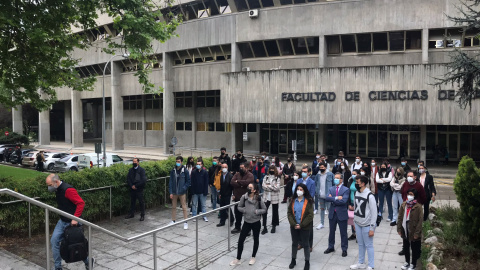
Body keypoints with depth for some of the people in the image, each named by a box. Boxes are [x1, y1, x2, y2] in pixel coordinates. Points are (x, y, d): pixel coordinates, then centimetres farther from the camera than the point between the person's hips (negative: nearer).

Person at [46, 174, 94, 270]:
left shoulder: (68, 190, -23)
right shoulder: (58, 190, 6)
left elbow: (81, 203, -28)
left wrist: (75, 218, -29)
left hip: (72, 222, -8)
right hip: (62, 221, 8)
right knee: (54, 241, 1)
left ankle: (88, 261, 27)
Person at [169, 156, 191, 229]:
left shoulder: (185, 171, -7)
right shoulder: (173, 171, 0)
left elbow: (188, 181, -2)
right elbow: (170, 182, 2)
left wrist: (183, 189, -13)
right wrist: (170, 192, -3)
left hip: (182, 193, -3)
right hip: (174, 192, 3)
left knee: (184, 207, 2)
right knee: (173, 207, 13)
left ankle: (185, 222, 11)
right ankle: (173, 221, 27)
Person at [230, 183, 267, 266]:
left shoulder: (259, 198, -12)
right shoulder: (244, 197, -8)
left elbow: (264, 209, -4)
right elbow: (239, 207, 3)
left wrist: (257, 211, -19)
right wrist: (244, 210, -14)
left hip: (256, 222, -1)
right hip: (247, 222, 1)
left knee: (256, 240, 14)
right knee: (240, 240, 1)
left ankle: (253, 257, 34)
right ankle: (238, 259, 16)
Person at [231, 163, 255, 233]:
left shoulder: (250, 175, -7)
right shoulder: (237, 174, 7)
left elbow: (247, 182, -25)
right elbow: (232, 182, -6)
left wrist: (237, 181, -12)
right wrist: (241, 184, -16)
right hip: (237, 197, 5)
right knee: (237, 214, 15)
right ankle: (237, 227, 30)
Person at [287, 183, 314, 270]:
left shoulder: (308, 201, -9)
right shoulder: (293, 200, 1)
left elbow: (310, 215, -12)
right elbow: (289, 213, -1)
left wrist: (301, 225, -16)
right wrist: (294, 224, -13)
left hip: (305, 227, -3)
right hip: (294, 226, 3)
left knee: (305, 244, 10)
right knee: (294, 243, 16)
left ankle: (307, 262, 24)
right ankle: (293, 260, 31)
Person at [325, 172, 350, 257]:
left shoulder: (346, 190, -8)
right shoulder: (331, 189, 6)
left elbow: (343, 201, -21)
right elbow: (327, 198, -10)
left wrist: (332, 200, -13)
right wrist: (336, 198, -22)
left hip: (341, 214, -4)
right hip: (332, 213, 4)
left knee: (343, 233, 7)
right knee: (331, 231, 16)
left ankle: (344, 249, 22)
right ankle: (331, 247, 32)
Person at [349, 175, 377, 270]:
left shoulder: (369, 196, -18)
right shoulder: (356, 193, 2)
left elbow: (374, 213, -15)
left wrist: (372, 228, -14)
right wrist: (354, 221, 14)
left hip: (366, 225, -6)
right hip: (358, 223, 6)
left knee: (368, 245, 5)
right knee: (360, 244, 18)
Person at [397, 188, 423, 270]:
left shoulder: (418, 207, -15)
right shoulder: (403, 205, 0)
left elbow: (420, 221, -14)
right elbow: (400, 217, 5)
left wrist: (417, 233, -15)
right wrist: (399, 229, 1)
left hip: (413, 232, -5)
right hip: (405, 231, 5)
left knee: (414, 249, 12)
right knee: (405, 248, 18)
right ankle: (407, 262, 36)